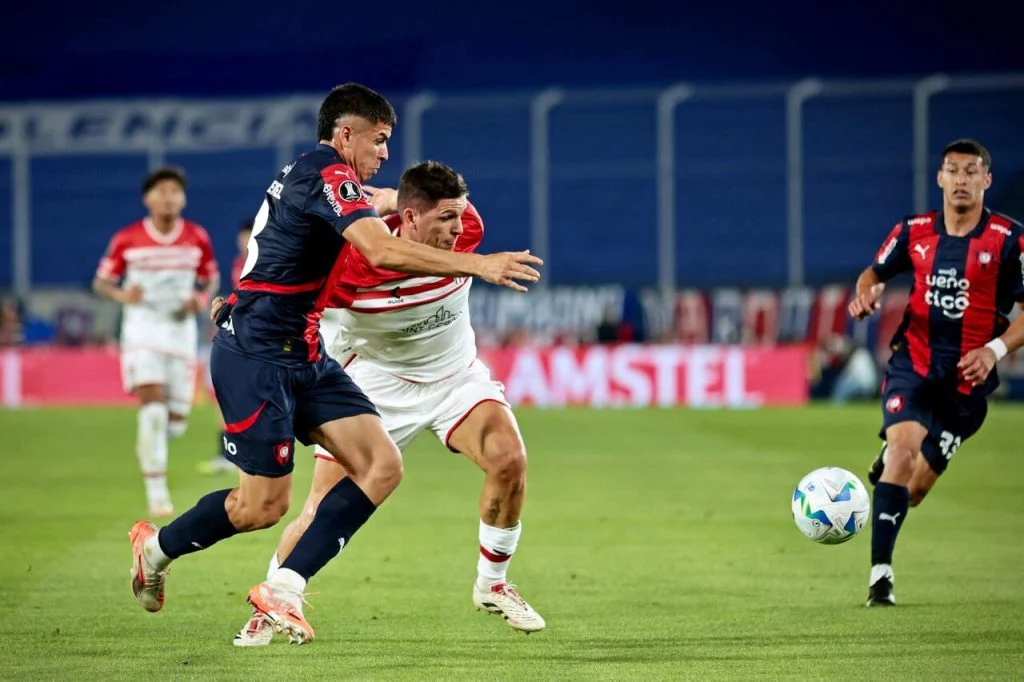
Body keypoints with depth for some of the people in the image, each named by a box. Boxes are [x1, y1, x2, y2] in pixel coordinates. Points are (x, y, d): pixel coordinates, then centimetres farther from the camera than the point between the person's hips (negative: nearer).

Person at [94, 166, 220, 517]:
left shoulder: (197, 238, 0)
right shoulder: (127, 239, -6)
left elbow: (211, 279, 13)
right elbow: (101, 281, 2)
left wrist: (201, 298, -9)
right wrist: (122, 295, -19)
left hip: (181, 329, 3)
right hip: (142, 328, -3)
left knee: (176, 422, 3)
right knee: (152, 408, -18)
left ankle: (149, 441, 40)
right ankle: (156, 490, -11)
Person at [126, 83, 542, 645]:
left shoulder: (307, 174, 14)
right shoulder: (326, 174, -17)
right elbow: (383, 251, -29)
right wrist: (479, 265, -30)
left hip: (303, 355, 10)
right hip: (257, 357, -10)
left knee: (381, 466, -6)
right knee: (264, 505, -6)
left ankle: (284, 588, -6)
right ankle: (157, 546, 21)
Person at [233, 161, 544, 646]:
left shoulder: (466, 230, -21)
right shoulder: (350, 265, -31)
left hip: (455, 375, 3)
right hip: (376, 382, -3)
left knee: (509, 459, -20)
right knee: (325, 507, -7)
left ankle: (491, 585, 2)